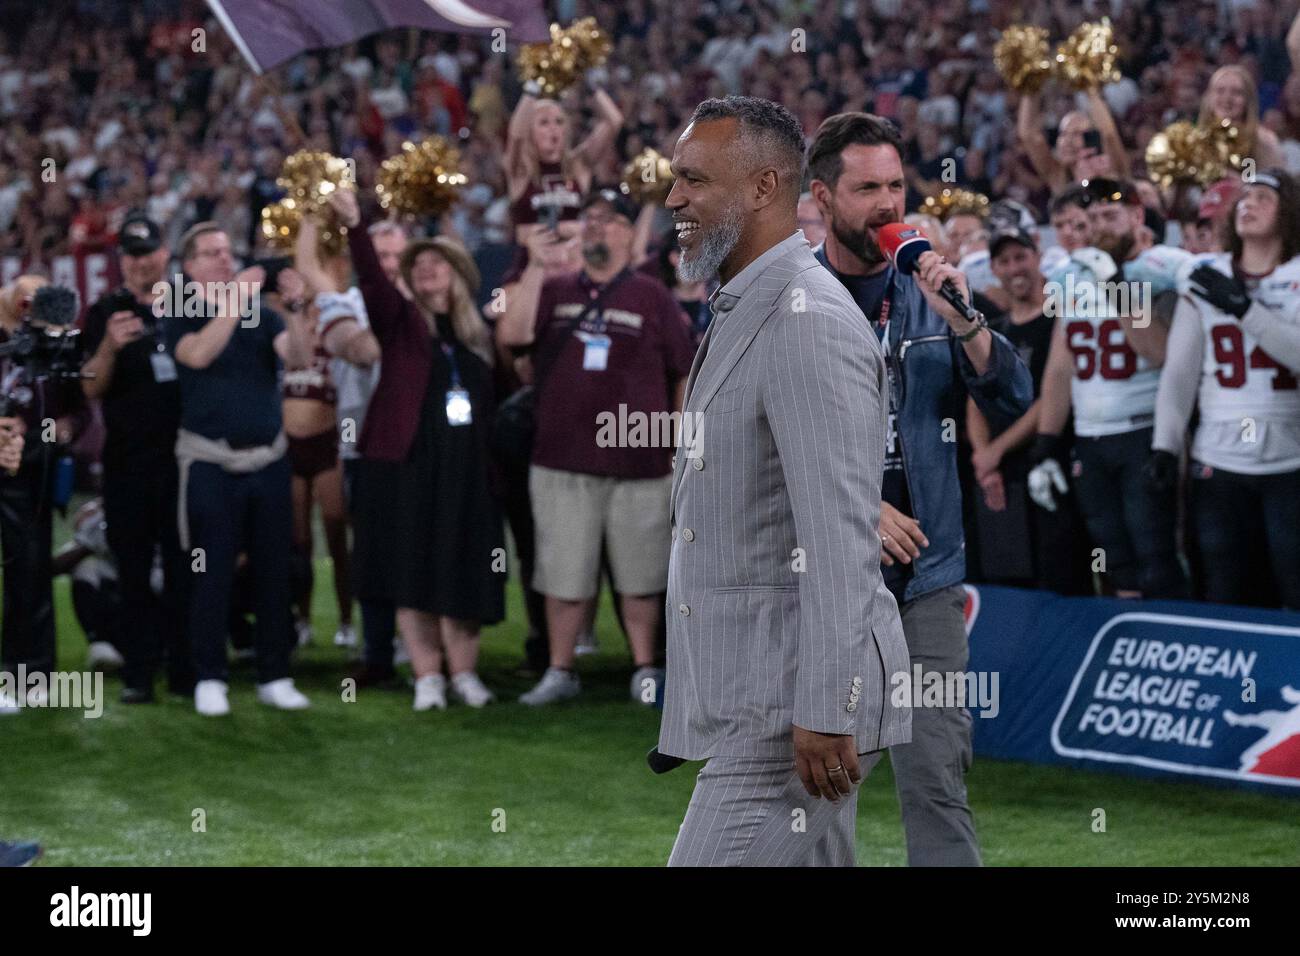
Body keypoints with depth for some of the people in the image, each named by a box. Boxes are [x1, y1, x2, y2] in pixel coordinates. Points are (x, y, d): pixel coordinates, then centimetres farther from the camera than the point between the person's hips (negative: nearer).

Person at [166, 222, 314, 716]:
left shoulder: (260, 313, 9)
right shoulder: (182, 316, 0)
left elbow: (298, 357, -6)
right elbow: (198, 354, -21)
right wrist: (236, 298, -24)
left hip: (268, 458, 3)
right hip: (211, 462, -3)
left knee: (273, 571, 5)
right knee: (212, 574, -2)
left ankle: (274, 676, 12)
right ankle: (209, 679, 5)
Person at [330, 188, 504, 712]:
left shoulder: (475, 336, 13)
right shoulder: (401, 322, 4)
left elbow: (489, 406, 17)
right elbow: (371, 281, -14)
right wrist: (354, 226, -29)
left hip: (466, 472, 3)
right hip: (409, 466, -3)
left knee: (463, 575, 3)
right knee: (414, 574, -3)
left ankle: (464, 672, 12)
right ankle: (427, 676, 3)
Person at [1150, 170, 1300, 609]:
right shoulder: (1204, 278, 8)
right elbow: (1180, 369, 4)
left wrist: (1244, 308, -18)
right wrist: (1164, 446, -4)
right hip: (1219, 465, 3)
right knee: (1227, 599, 6)